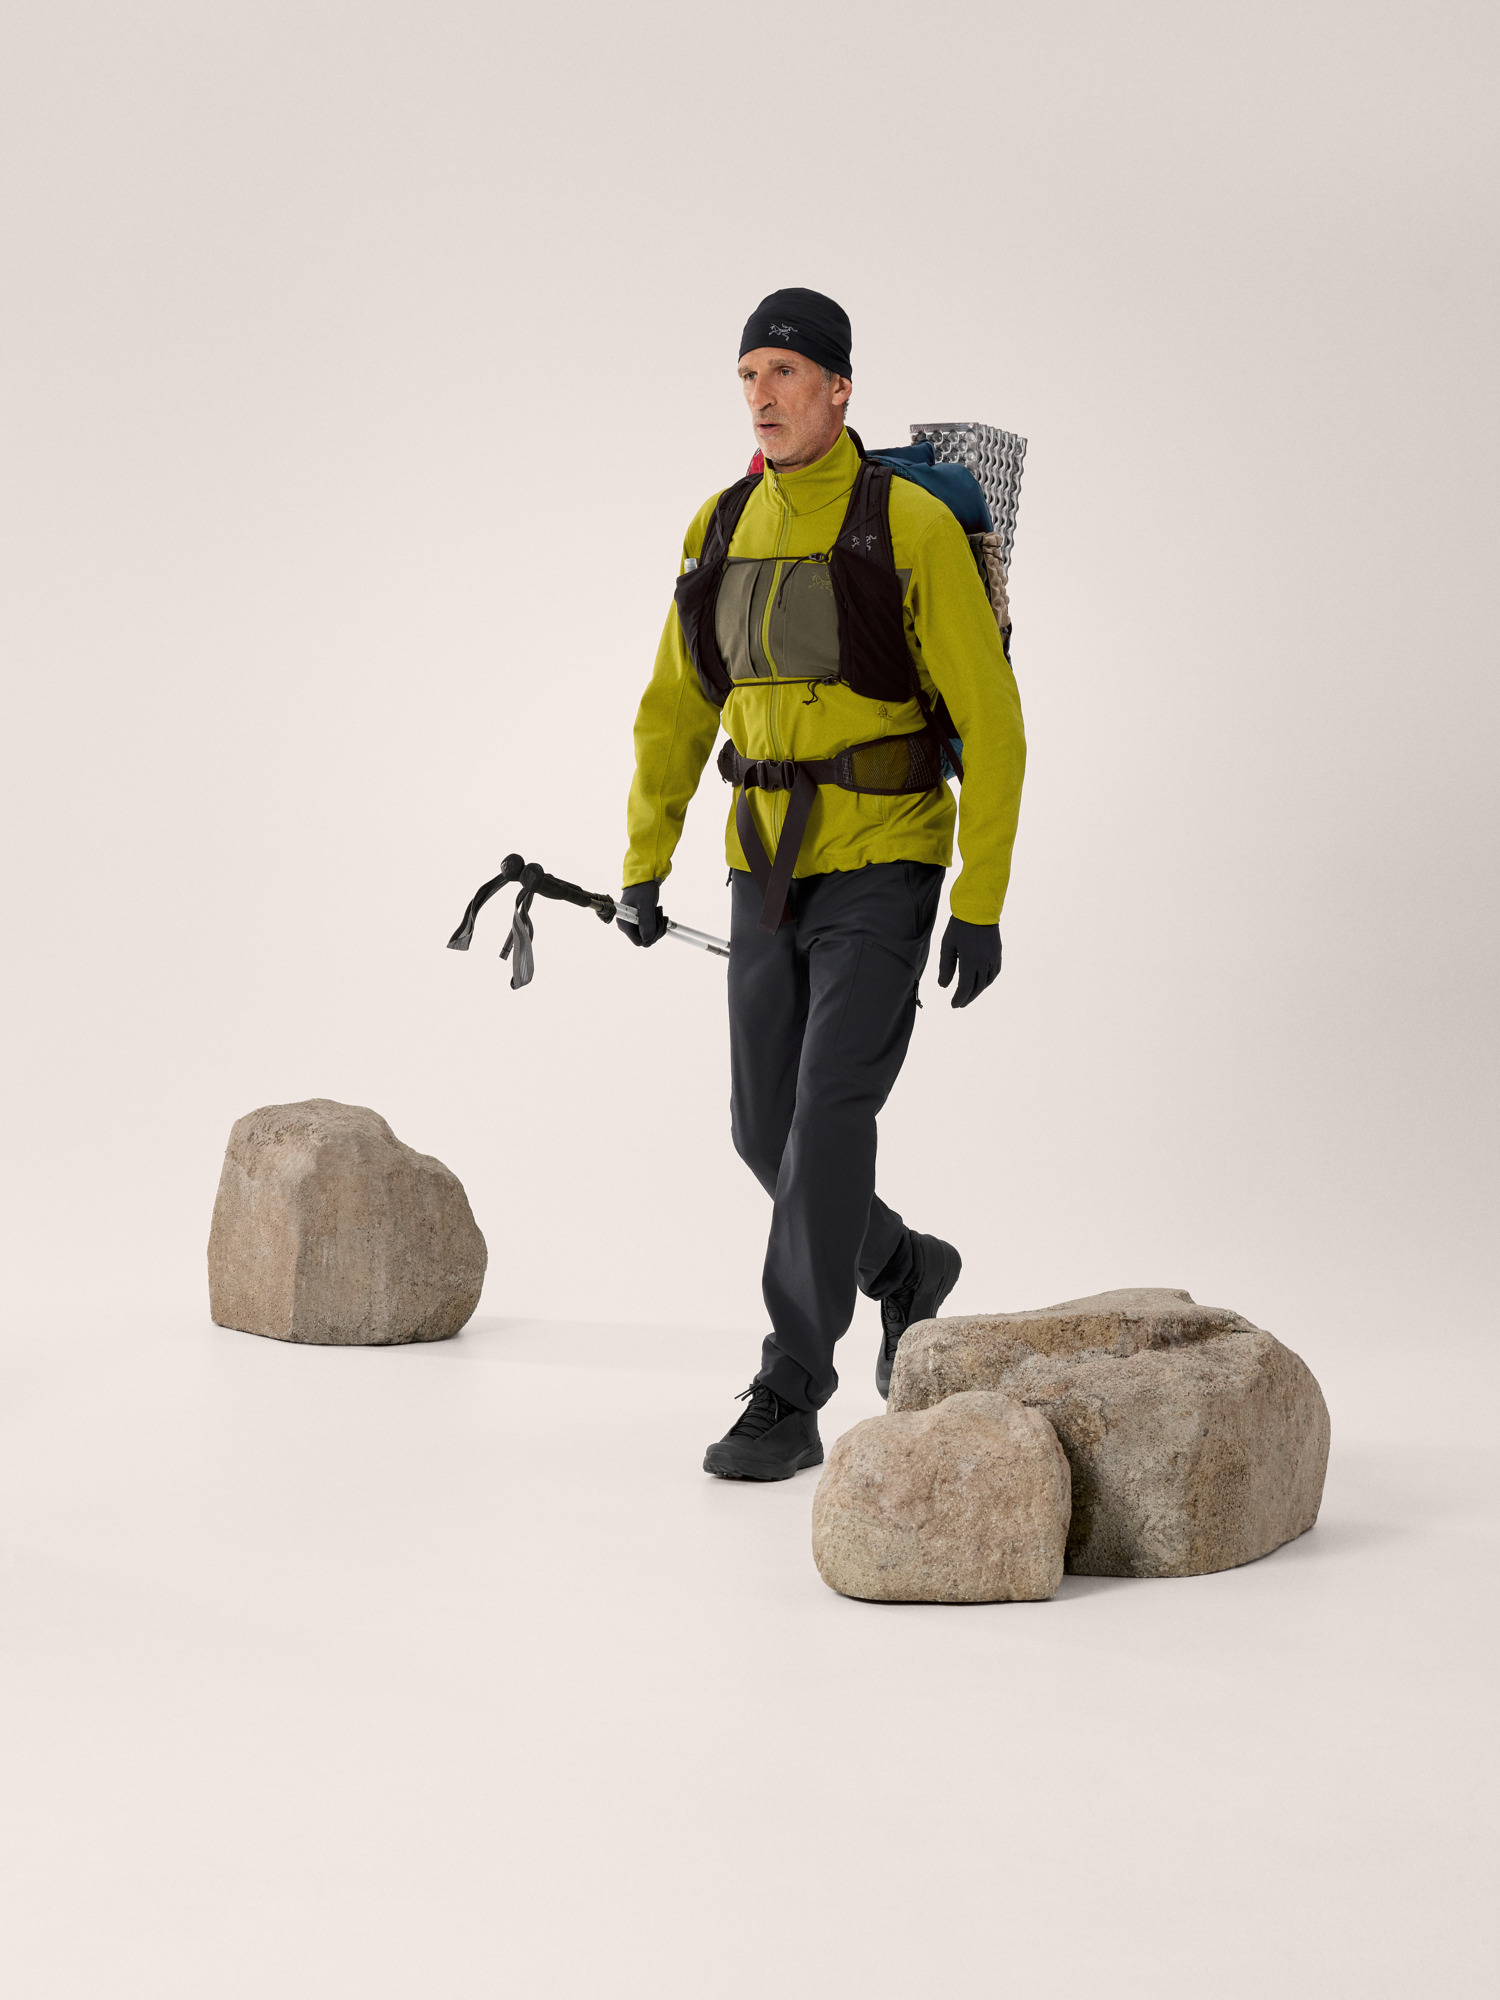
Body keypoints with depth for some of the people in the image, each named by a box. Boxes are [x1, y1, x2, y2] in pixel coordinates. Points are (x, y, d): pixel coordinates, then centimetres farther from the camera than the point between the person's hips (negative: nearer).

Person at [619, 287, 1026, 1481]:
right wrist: (644, 869, 9)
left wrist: (983, 907, -14)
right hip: (770, 870, 6)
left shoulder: (913, 527, -11)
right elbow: (678, 707, 15)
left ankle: (789, 1404, -8)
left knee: (828, 1121, -15)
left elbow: (991, 721, -11)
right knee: (767, 1132, 9)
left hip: (886, 865, -6)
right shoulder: (722, 529, 7)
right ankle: (908, 1270, 39)